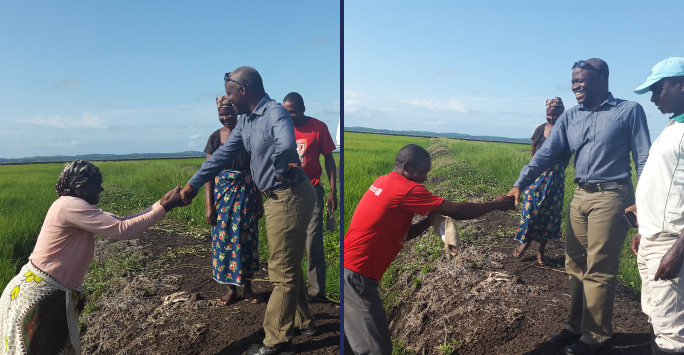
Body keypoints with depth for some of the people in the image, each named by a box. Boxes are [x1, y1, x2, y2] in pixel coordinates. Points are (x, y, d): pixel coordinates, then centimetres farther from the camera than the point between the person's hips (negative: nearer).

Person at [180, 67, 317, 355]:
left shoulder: (275, 113, -20)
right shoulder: (246, 121, 10)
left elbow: (286, 144, -42)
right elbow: (224, 154, 15)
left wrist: (280, 169, -23)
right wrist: (193, 184, 16)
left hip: (289, 198, -10)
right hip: (275, 198, 10)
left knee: (282, 272, 0)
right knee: (289, 265, 20)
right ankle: (303, 322, 37)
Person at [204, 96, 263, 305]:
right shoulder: (215, 137, 2)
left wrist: (260, 201, -1)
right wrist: (209, 205, -4)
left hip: (246, 192, -1)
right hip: (222, 191, 2)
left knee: (246, 238, 4)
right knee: (224, 237, 4)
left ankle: (248, 288, 19)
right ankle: (231, 288, 19)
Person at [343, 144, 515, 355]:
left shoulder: (386, 183, 13)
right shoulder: (404, 188, -16)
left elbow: (402, 234, 16)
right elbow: (455, 211, -13)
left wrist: (429, 221, 2)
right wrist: (495, 204, 0)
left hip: (351, 271, 10)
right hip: (356, 275, -10)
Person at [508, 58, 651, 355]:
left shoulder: (629, 111, -1)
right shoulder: (570, 117, 10)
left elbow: (644, 159, -3)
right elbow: (546, 153, 2)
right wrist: (520, 184, -9)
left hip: (611, 197, -5)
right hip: (580, 196, 5)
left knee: (598, 271, 0)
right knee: (576, 266, 11)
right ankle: (576, 327, 25)